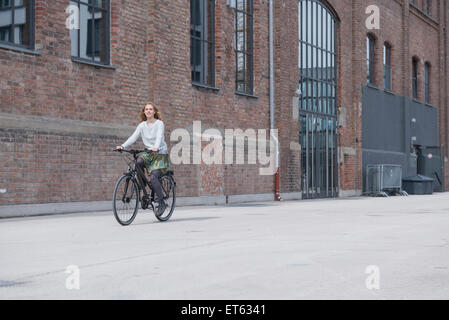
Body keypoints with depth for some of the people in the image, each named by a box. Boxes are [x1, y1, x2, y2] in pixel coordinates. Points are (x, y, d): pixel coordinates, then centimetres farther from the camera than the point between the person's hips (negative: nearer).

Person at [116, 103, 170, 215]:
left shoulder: (159, 123, -6)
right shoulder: (142, 125, 8)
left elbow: (159, 136, -22)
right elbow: (133, 137, -4)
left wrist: (156, 147, -43)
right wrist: (123, 146, -20)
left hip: (160, 153, -5)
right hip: (149, 153, 5)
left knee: (153, 177, -22)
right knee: (138, 161, -30)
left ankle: (162, 203, -8)